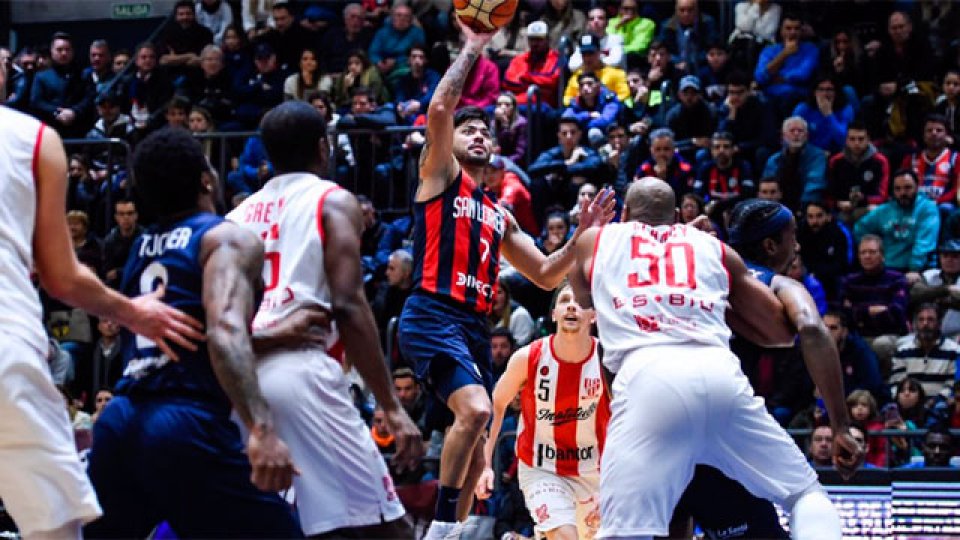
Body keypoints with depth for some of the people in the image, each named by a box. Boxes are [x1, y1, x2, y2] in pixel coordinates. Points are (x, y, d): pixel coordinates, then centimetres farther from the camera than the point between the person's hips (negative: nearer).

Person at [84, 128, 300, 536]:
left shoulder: (141, 249, 21)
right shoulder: (228, 239, -1)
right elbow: (225, 330, -19)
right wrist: (262, 429, -29)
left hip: (119, 422, 7)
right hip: (187, 427, -7)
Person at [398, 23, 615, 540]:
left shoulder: (499, 215, 26)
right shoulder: (440, 174, 7)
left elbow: (545, 275, 25)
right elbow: (439, 109, -10)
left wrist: (583, 234, 11)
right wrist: (472, 47, -4)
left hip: (474, 326, 8)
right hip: (432, 316, -8)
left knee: (472, 450, 7)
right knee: (475, 410, -28)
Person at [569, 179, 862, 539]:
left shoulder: (593, 241, 26)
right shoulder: (716, 249, 29)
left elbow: (584, 300, 46)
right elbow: (782, 331, 30)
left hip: (646, 375, -2)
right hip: (719, 371, 2)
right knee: (805, 493, 16)